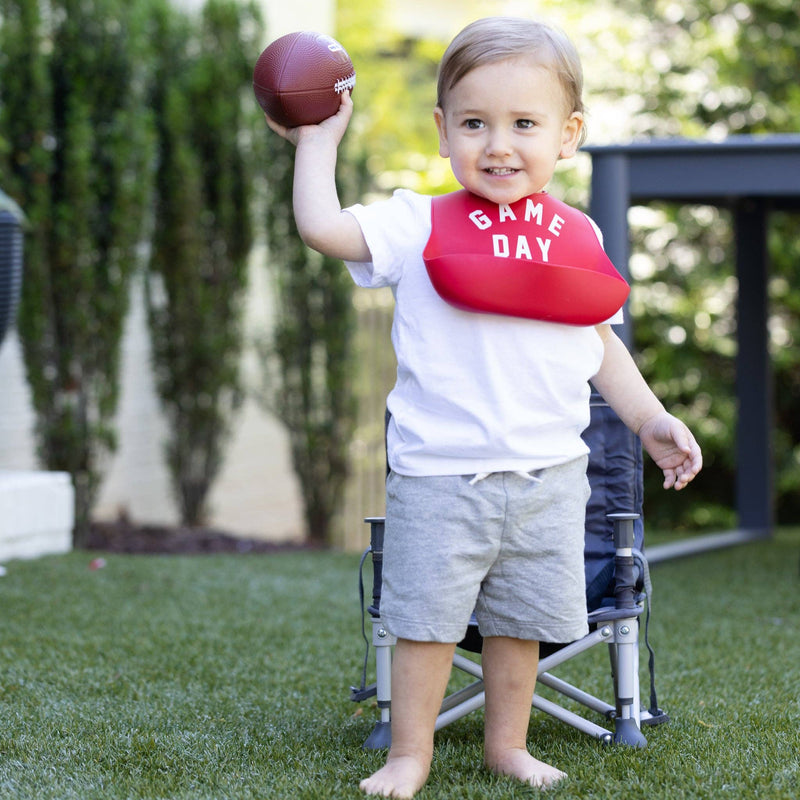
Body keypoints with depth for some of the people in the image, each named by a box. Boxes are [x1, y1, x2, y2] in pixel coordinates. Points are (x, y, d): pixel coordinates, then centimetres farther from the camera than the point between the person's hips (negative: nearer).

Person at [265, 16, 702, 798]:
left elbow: (600, 343, 18)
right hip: (438, 475, -3)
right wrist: (318, 138, -5)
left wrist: (650, 419, 14)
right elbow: (321, 225, -16)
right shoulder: (418, 225, -3)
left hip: (547, 476, 3)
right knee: (425, 616, 3)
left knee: (522, 618, 13)